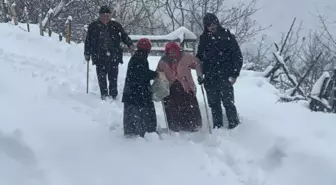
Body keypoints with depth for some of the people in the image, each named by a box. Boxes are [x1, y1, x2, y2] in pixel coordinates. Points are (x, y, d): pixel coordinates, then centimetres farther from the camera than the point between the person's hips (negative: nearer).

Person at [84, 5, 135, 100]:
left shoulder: (115, 25, 8)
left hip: (114, 56, 0)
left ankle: (113, 95, 8)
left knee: (113, 77, -1)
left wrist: (130, 44, -6)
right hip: (100, 57, 0)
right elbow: (88, 41, 11)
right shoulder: (93, 26, 7)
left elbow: (124, 35, 10)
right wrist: (87, 54, 7)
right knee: (101, 77, -1)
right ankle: (104, 95, 8)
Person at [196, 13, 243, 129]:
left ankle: (234, 126, 5)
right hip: (209, 78, 4)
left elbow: (238, 56, -3)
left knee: (228, 102, -4)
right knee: (214, 104, 10)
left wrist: (234, 74, -10)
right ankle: (217, 126, 19)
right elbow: (199, 57, 18)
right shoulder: (204, 39, 8)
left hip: (225, 77, -4)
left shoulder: (227, 37, -3)